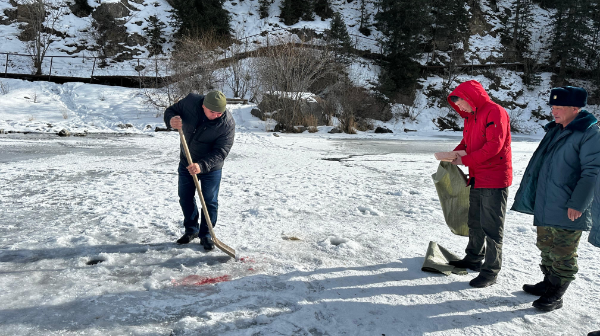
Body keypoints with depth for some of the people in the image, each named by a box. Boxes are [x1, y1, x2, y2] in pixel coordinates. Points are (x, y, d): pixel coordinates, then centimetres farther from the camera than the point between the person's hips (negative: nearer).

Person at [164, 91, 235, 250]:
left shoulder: (228, 124, -26)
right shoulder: (190, 101, -19)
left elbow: (220, 153, -27)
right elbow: (171, 111, -3)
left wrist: (202, 165, -42)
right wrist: (171, 120, -28)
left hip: (211, 167, -3)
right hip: (186, 163, 4)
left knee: (210, 201, 1)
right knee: (185, 197, 14)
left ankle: (206, 235, 20)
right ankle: (191, 229, 34)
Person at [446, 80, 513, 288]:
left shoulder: (495, 112, -15)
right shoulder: (471, 117, 14)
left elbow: (494, 146, -23)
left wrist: (465, 160, -19)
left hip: (494, 180, -9)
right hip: (477, 179, 10)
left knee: (491, 227, -3)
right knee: (475, 223, 20)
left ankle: (490, 272, 6)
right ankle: (474, 259, 36)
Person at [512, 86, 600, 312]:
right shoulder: (555, 130, 13)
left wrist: (577, 204, -21)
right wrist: (530, 194, 20)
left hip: (567, 211, -9)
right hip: (544, 206, 9)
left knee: (563, 254, 3)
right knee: (546, 247, 20)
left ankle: (555, 296, 13)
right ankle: (549, 283, 36)